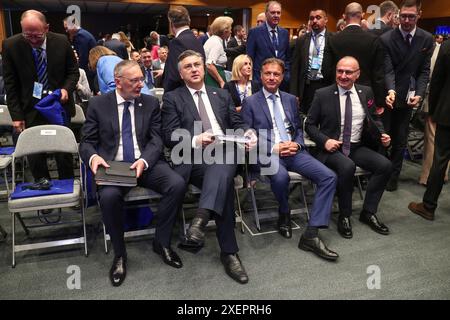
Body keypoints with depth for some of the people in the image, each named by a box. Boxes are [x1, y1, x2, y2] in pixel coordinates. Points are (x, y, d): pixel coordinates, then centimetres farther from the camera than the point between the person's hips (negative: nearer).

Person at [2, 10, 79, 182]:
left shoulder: (61, 42, -7)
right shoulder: (10, 45, -7)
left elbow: (73, 71, 6)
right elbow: (10, 84, -3)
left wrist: (66, 88, -14)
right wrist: (16, 115, -6)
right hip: (31, 112, 0)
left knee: (64, 154, 7)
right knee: (35, 158, 3)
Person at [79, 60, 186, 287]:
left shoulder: (151, 103, 9)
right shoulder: (98, 104, 6)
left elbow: (156, 140, 1)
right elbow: (86, 142, 7)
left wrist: (144, 161, -20)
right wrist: (93, 156, -18)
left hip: (146, 163, 2)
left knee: (178, 184, -26)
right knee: (109, 196, -34)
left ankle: (161, 242, -3)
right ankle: (119, 254, -7)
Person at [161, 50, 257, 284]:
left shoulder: (221, 95, 26)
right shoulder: (172, 98, 12)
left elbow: (237, 124, 22)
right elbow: (169, 136, 0)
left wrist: (248, 133, -2)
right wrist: (196, 140, -18)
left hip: (225, 152, 3)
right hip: (194, 158, -3)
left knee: (222, 170, -36)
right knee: (225, 184, -32)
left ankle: (201, 219, -49)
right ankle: (229, 252, -27)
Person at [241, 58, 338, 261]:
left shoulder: (291, 100, 19)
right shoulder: (250, 102, 6)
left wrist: (297, 144, -2)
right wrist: (274, 148, -13)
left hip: (293, 151, 5)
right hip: (267, 153, -4)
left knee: (328, 176, -17)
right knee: (281, 177, -37)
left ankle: (311, 235, -17)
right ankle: (284, 213, -2)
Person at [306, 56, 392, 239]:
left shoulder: (366, 92, 9)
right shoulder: (322, 95, -2)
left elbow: (374, 119, 19)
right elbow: (310, 124, 1)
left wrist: (382, 135, -1)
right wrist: (325, 140, -15)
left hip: (357, 147, 4)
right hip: (332, 148, -4)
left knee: (385, 165, -19)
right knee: (347, 167, -34)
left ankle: (368, 212, -1)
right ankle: (344, 216, -12)